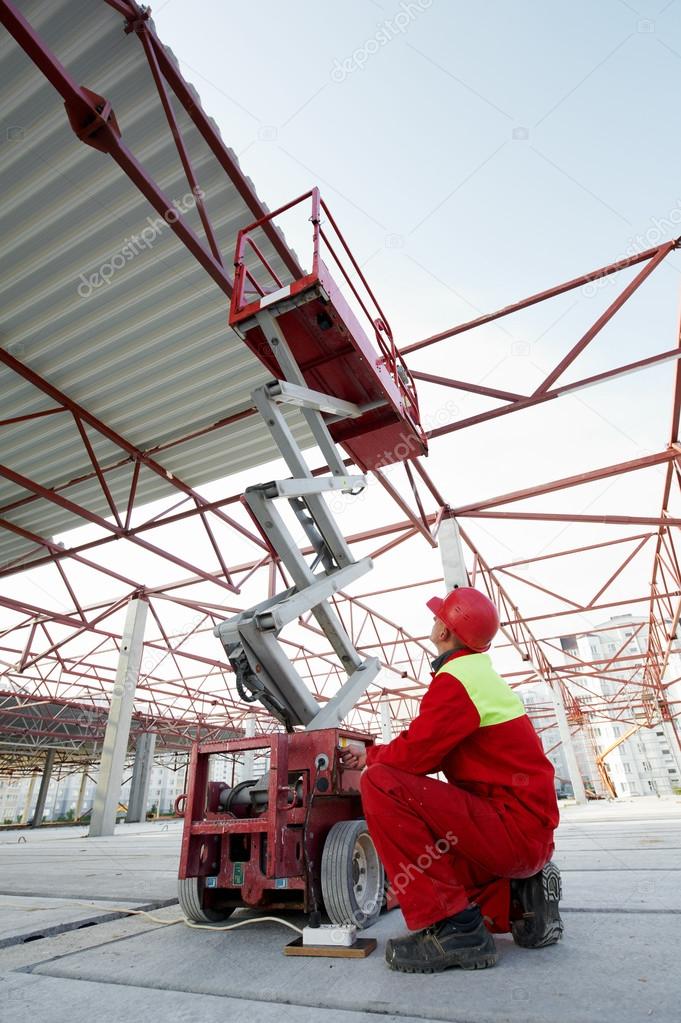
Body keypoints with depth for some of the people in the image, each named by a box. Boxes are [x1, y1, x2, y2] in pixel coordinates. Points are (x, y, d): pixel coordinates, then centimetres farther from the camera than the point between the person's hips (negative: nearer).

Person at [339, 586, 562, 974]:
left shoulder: (457, 678, -18)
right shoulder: (481, 674, 14)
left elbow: (414, 754, -20)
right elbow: (432, 750, 17)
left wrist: (371, 756, 1)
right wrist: (376, 754, 12)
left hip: (513, 829, -10)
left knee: (381, 784, -20)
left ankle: (452, 927, -14)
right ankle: (517, 900, 13)